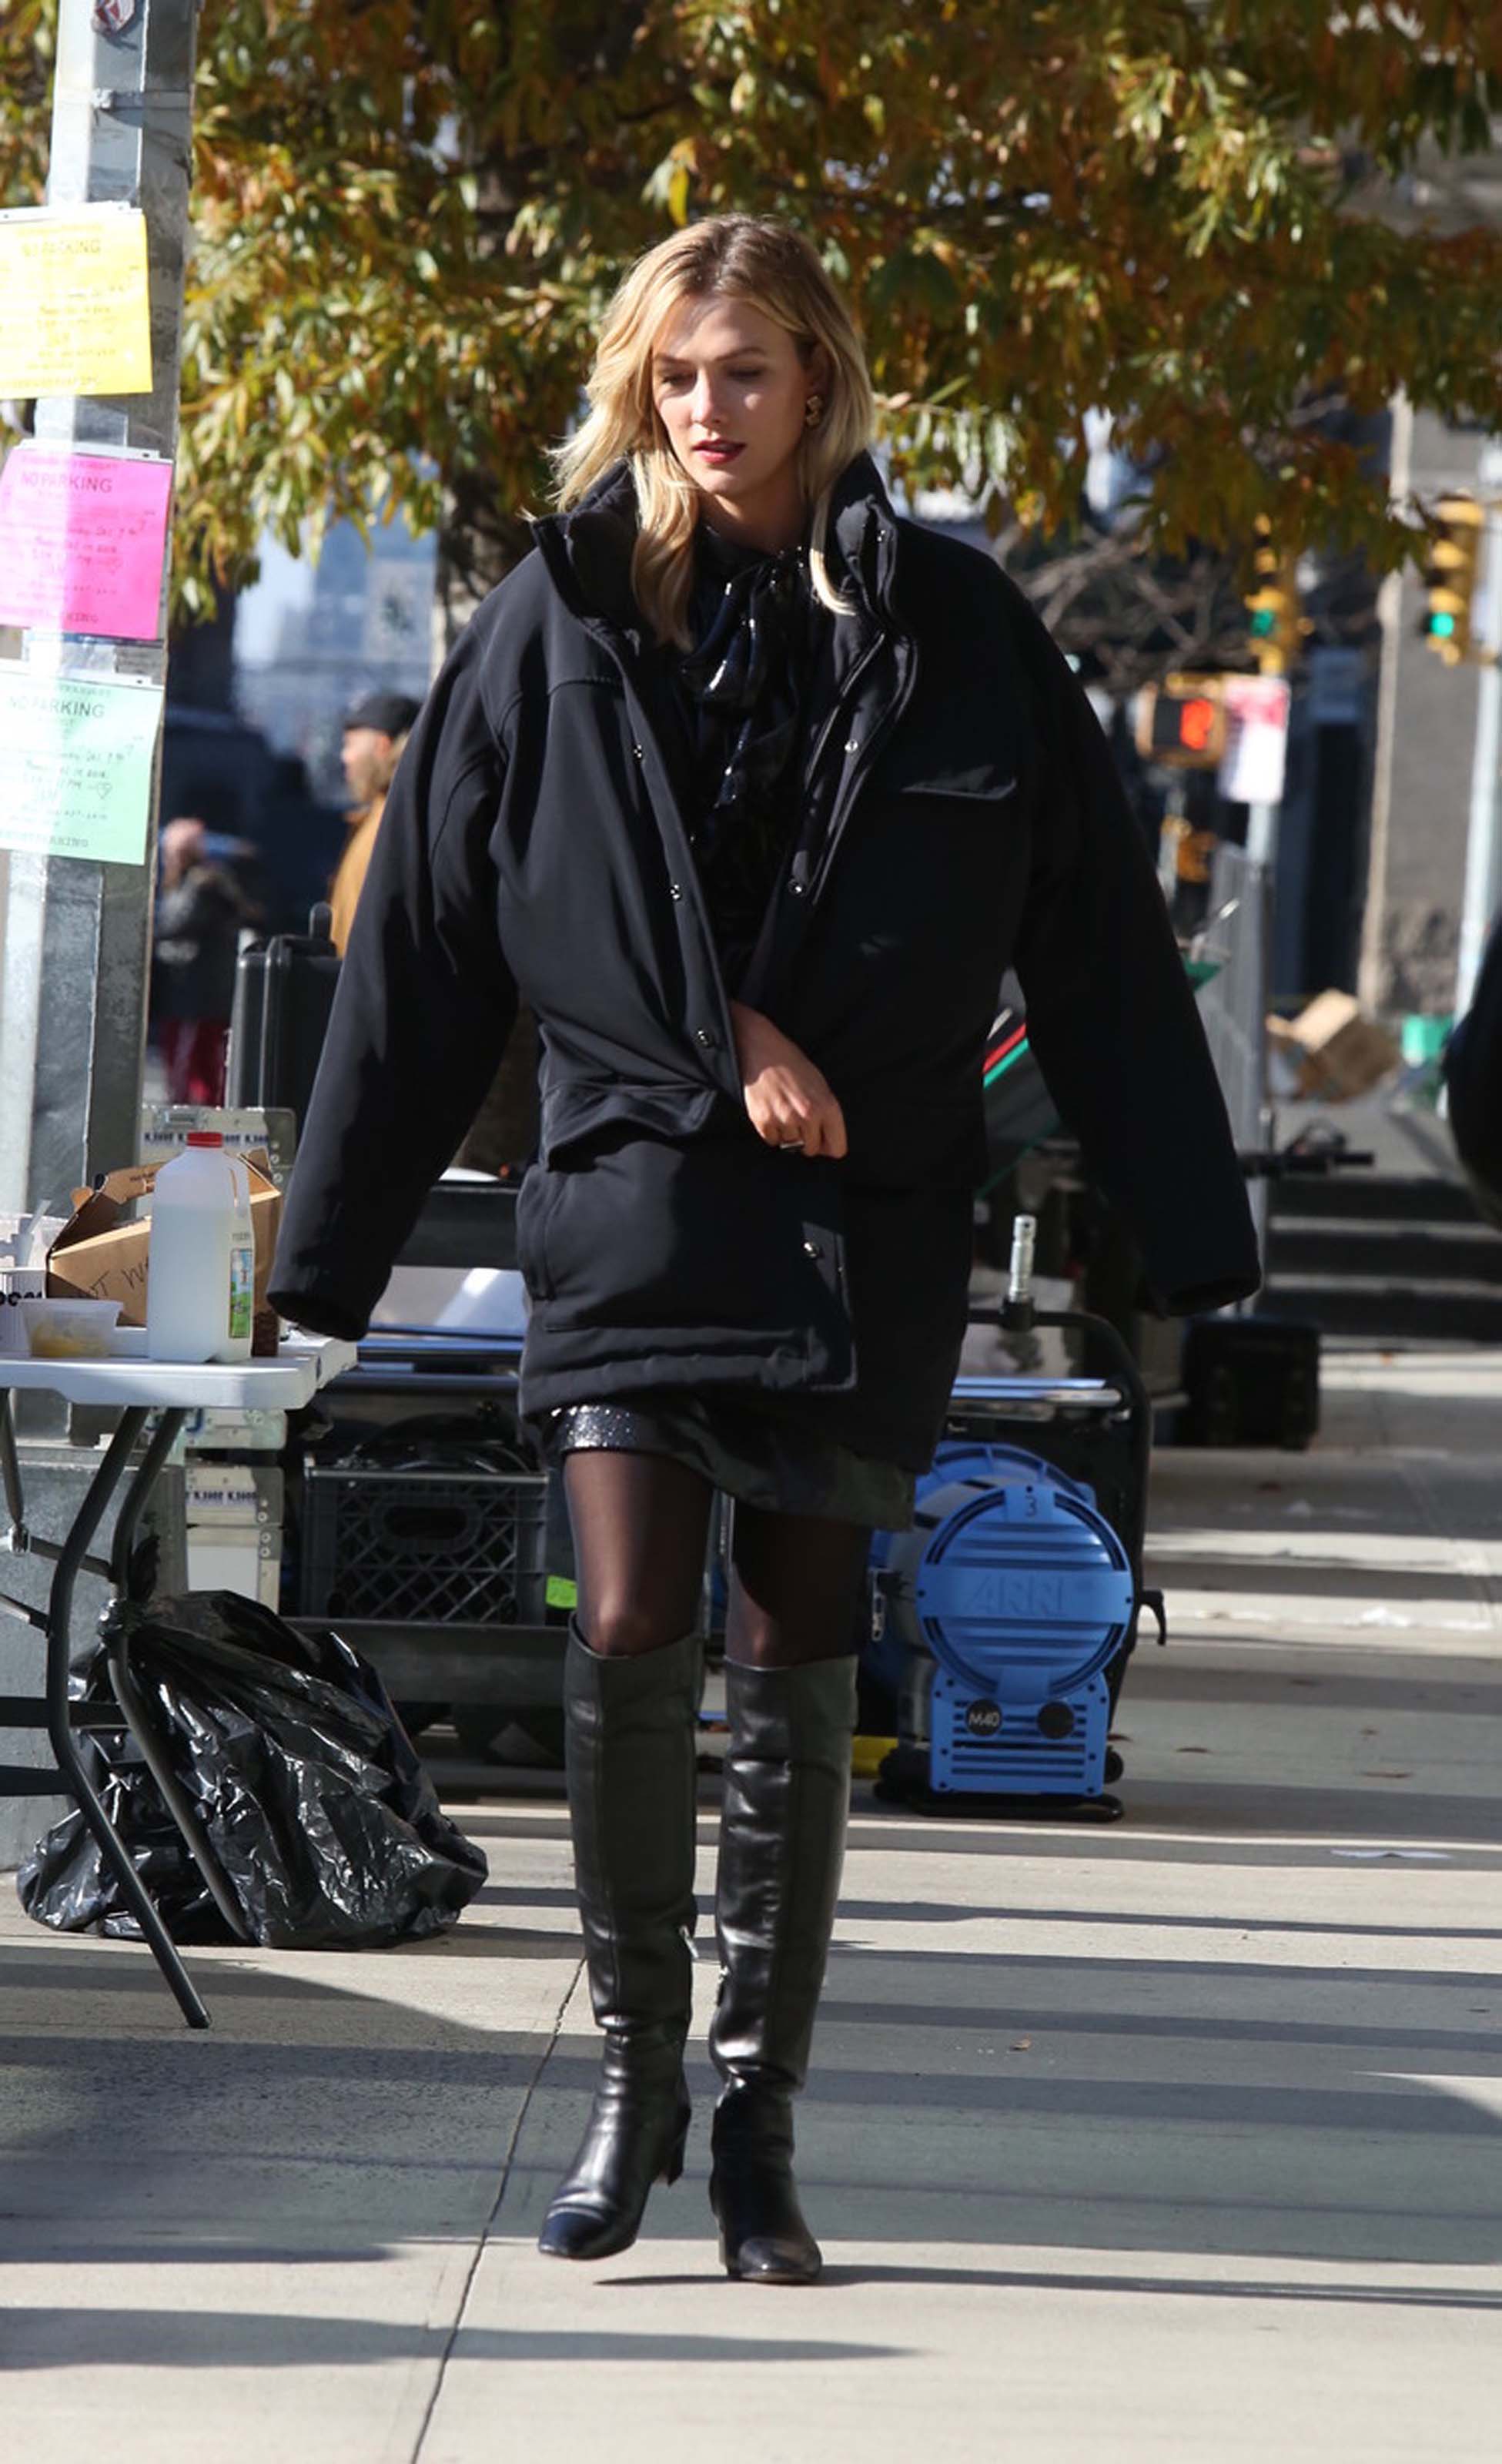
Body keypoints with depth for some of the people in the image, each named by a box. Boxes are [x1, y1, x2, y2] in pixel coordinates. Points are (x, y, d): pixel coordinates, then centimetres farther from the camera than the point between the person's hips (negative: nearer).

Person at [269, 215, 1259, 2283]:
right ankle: (637, 2066, 7)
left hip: (862, 1225, 0)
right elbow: (428, 939, 6)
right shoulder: (562, 623, 3)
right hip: (631, 1190, 0)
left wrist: (1193, 1232, 0)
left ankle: (758, 2124, 11)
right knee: (627, 1639, -11)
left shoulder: (950, 633, 2)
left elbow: (1092, 935, 3)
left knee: (795, 1676, 2)